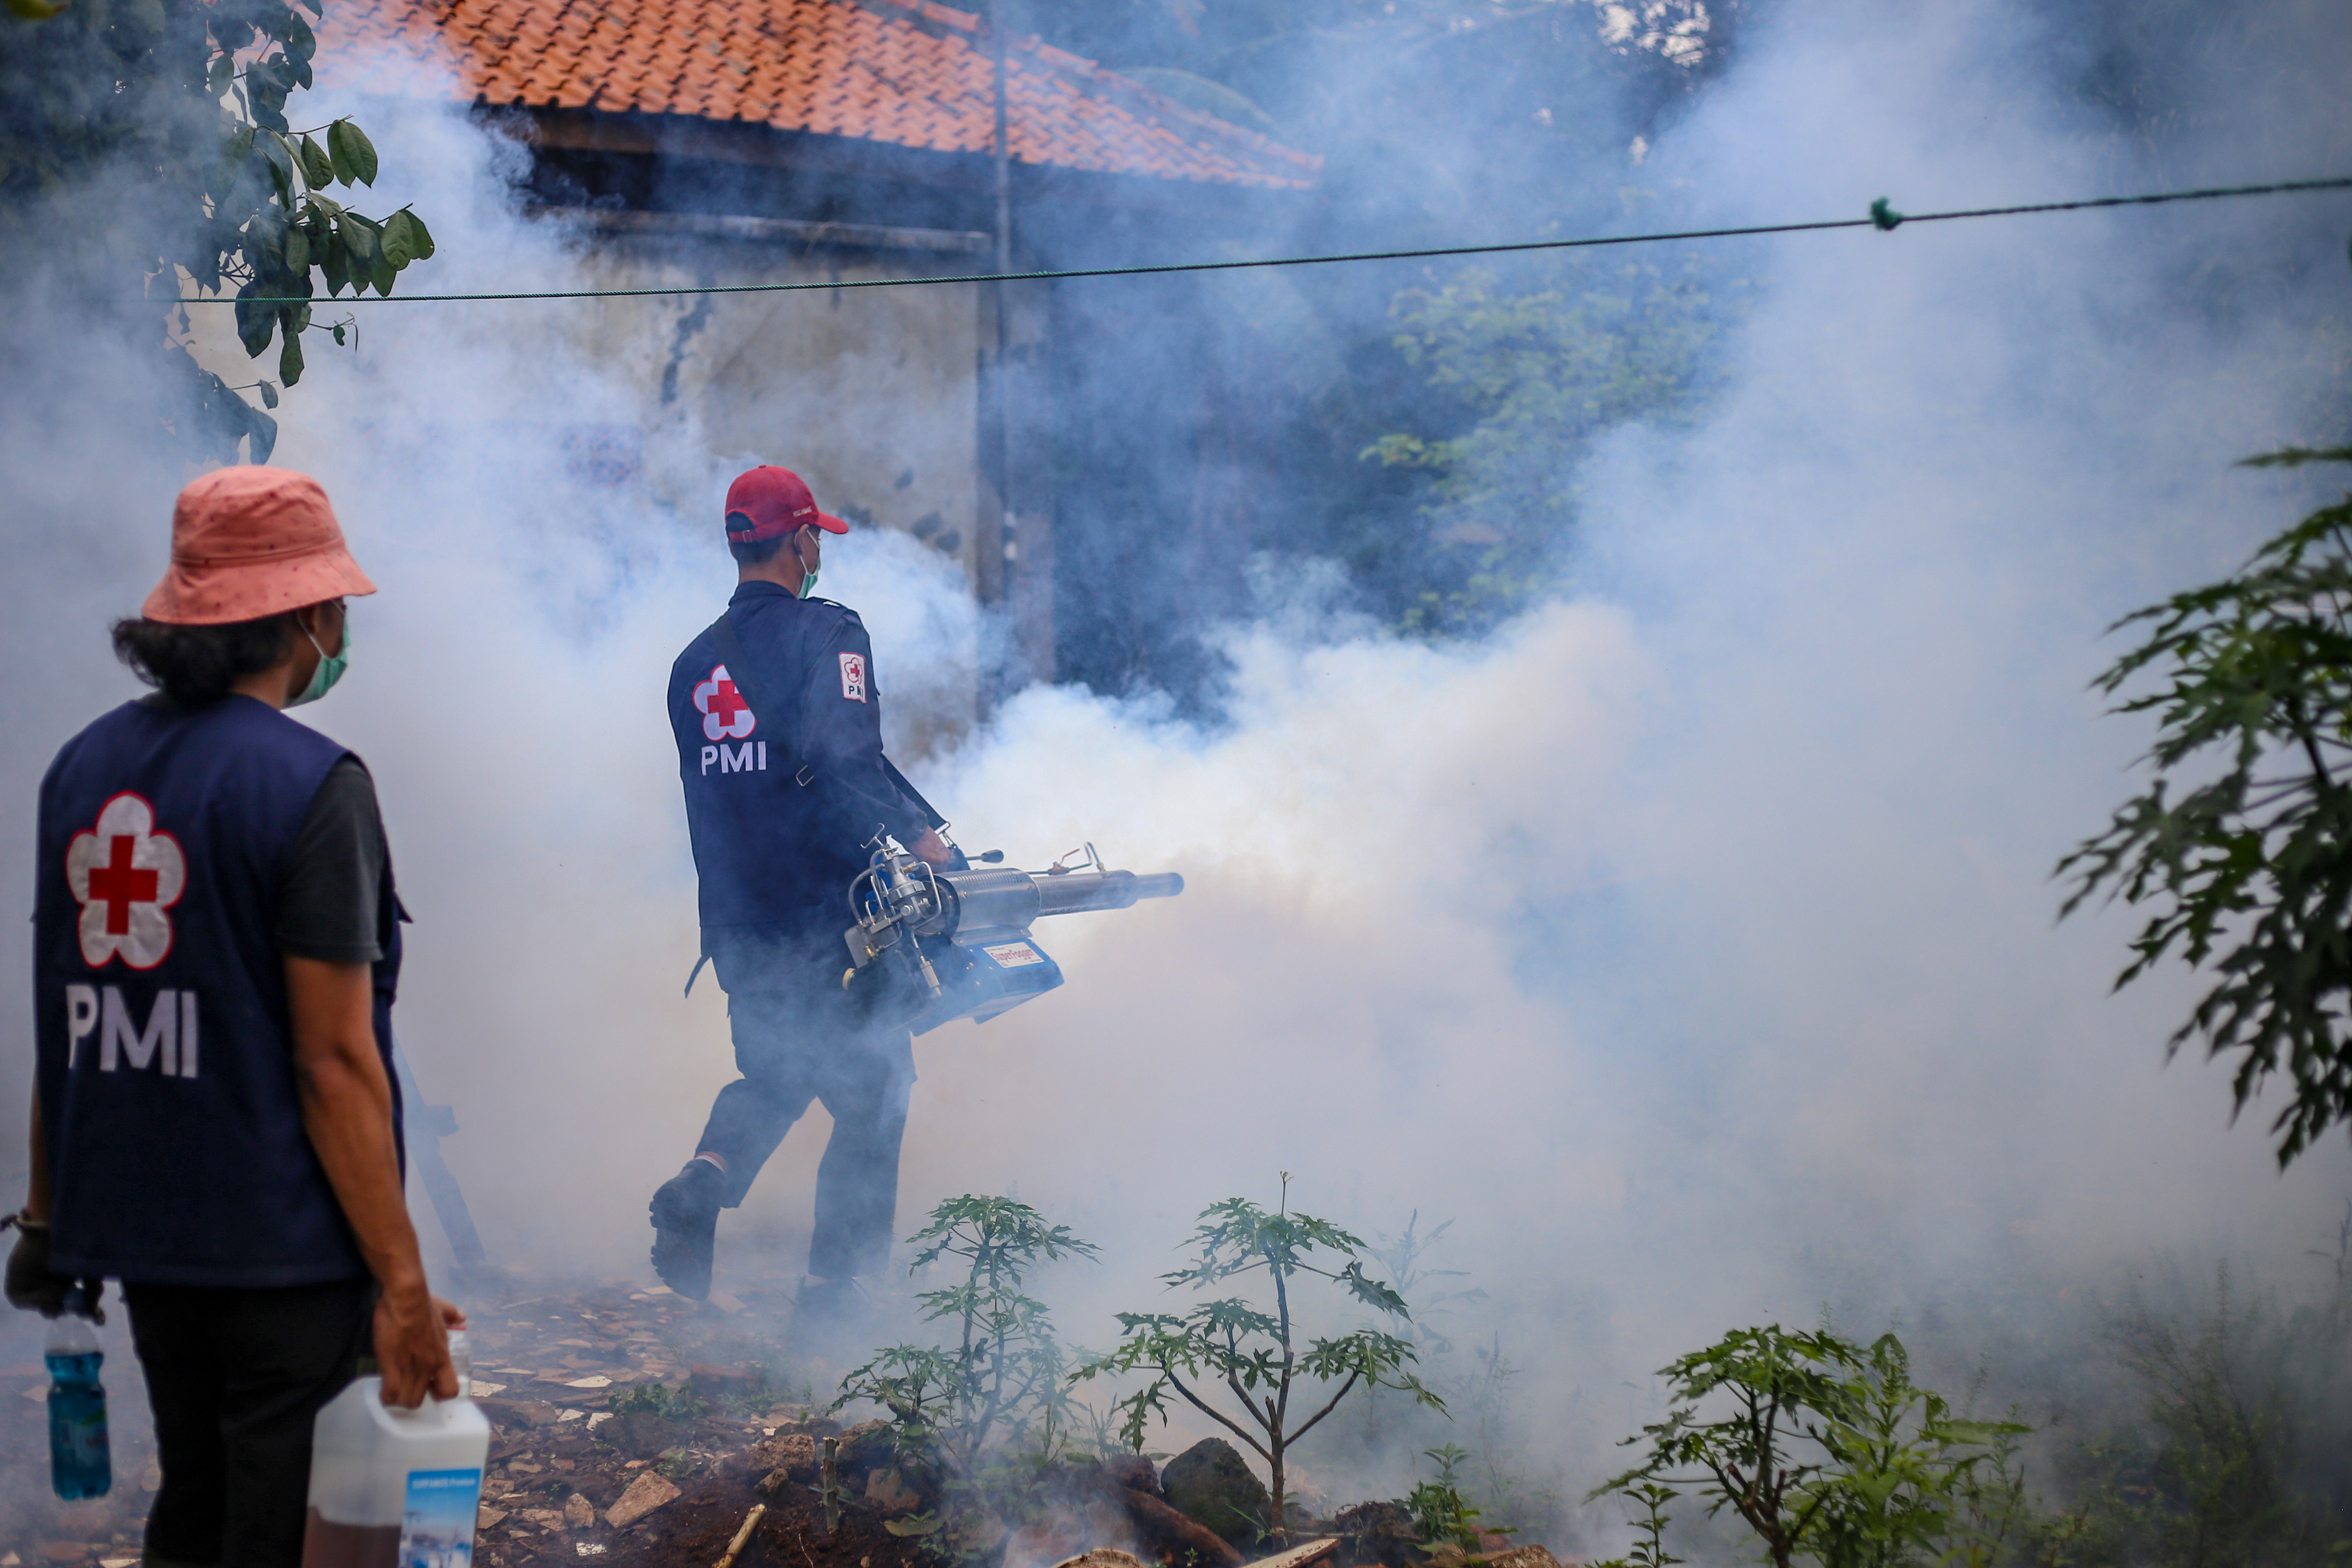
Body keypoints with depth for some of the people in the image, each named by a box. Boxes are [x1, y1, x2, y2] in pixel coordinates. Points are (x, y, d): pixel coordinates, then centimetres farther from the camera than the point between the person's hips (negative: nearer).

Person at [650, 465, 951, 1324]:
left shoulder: (694, 664, 11)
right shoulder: (827, 633, -9)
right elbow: (844, 759, -25)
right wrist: (918, 835, -26)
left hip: (734, 924, 6)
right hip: (828, 916, -6)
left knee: (774, 1075, 25)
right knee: (871, 1091, 8)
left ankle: (700, 1186, -1)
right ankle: (836, 1283, 6)